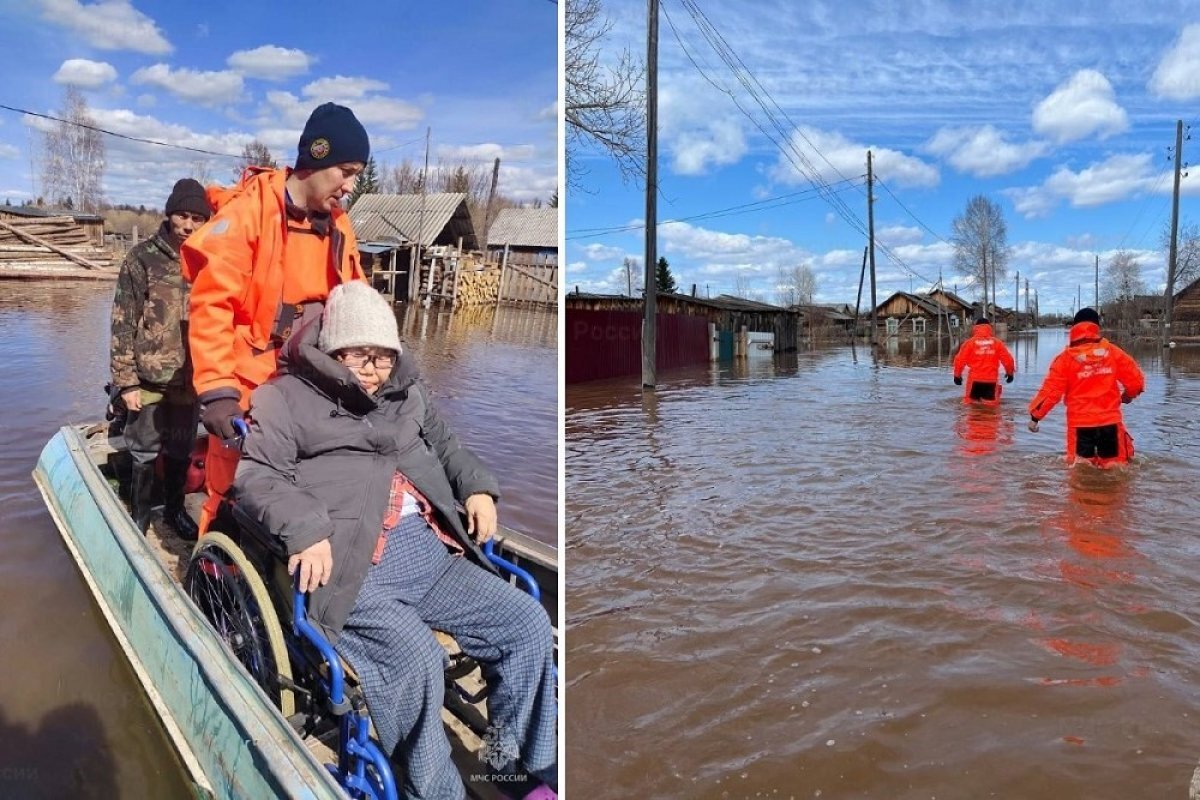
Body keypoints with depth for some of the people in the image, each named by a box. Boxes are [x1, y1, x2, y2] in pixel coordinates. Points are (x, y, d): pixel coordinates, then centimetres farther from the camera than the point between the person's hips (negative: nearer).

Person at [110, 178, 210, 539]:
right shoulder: (143, 258, -5)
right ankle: (139, 518, 26)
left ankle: (174, 509, 34)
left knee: (181, 451, 16)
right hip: (150, 380, -2)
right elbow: (122, 323, -5)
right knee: (144, 452, 9)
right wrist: (126, 381, -8)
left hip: (190, 380, 3)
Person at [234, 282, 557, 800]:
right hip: (352, 568, -6)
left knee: (528, 622, -5)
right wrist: (304, 527, -22)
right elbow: (256, 476, -4)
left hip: (431, 550, 7)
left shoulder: (406, 390, 23)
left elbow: (444, 445, 35)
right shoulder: (288, 397, 5)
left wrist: (477, 486, 15)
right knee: (415, 658, -30)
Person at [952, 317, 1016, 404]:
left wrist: (957, 375, 7)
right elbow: (1007, 359, 4)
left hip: (974, 379, -1)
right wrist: (1010, 373, 21)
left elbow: (960, 359, -6)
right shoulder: (997, 342, 2)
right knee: (990, 405, 7)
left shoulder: (970, 342, -3)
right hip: (991, 380, 1)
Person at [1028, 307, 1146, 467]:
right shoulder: (1113, 352, 0)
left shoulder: (1066, 358, -7)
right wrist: (1129, 394, 27)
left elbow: (1051, 391, -9)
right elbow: (1136, 379, 4)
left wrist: (1035, 415, 1)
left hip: (1080, 423, -2)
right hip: (1110, 421, 2)